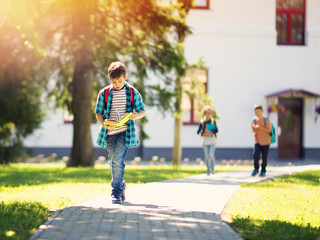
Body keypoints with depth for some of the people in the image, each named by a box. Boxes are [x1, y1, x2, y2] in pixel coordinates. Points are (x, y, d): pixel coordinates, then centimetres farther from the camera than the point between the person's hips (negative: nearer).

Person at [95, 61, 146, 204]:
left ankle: (116, 192, -9)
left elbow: (142, 110, 9)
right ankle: (121, 189, 27)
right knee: (113, 163, 9)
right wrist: (104, 124, -12)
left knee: (117, 161, -16)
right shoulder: (104, 93, 4)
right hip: (109, 133, 3)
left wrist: (137, 116, -15)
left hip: (125, 132, -3)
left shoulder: (132, 92, 2)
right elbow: (98, 112, 9)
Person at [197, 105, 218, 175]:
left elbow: (216, 130, -2)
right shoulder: (202, 122, 1)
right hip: (205, 141, 1)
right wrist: (204, 133, -20)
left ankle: (212, 168, 9)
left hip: (212, 141, -1)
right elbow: (198, 131, -4)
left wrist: (211, 132, -19)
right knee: (206, 156, 4)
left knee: (211, 155, -13)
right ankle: (208, 170, 17)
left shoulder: (213, 121, 2)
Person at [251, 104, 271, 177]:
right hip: (257, 141, 2)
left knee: (264, 157, 2)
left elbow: (269, 130, -13)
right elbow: (253, 129, 6)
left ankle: (263, 171, 18)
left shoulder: (266, 120, -6)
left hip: (265, 141, -2)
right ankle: (256, 169, 2)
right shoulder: (254, 120, 3)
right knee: (255, 154, -16)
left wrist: (259, 127, -22)